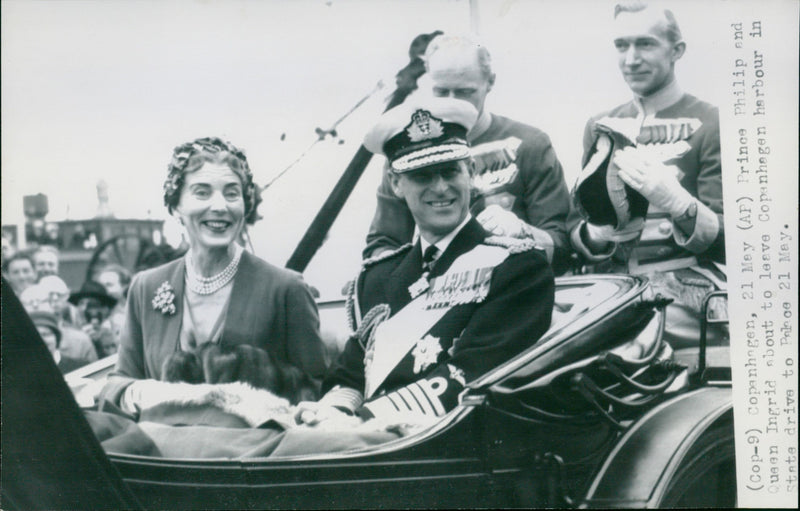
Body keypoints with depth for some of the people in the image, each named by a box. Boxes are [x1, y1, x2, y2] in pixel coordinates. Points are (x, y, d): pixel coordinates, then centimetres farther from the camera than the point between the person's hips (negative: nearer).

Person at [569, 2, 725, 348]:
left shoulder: (711, 125, 2)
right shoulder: (600, 128, 16)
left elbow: (723, 241, -3)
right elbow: (575, 232, 15)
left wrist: (676, 202, -23)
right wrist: (596, 235, -9)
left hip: (682, 284, -4)